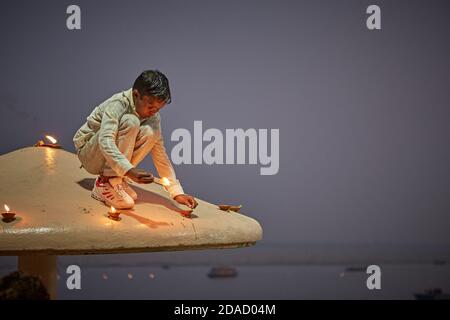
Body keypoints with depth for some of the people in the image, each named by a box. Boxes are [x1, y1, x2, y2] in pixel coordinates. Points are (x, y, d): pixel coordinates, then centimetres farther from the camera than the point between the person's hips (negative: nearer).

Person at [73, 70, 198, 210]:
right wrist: (130, 171, -54)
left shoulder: (153, 117, -7)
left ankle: (116, 179, -8)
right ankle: (106, 184, -26)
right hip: (88, 152, -6)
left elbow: (160, 154, -6)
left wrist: (177, 192, -15)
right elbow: (105, 141, -40)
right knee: (130, 122, -30)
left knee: (150, 132, -21)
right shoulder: (118, 104, -26)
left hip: (111, 159, 6)